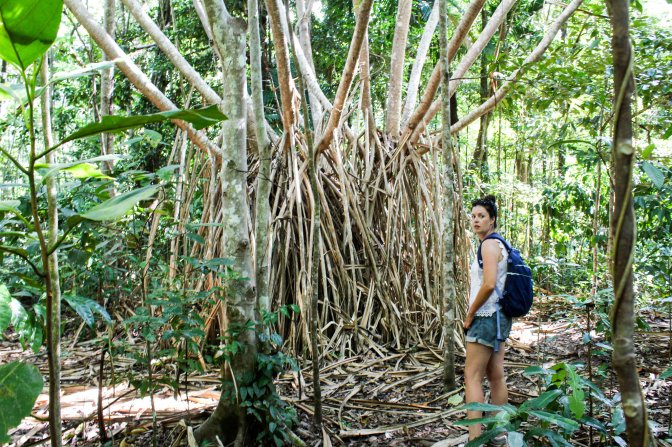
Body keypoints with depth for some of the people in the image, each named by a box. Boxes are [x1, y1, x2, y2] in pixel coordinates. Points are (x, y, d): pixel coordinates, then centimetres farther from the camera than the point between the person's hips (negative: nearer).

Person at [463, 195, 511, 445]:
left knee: (472, 376, -8)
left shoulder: (489, 244, -14)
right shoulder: (498, 244, 16)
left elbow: (489, 284, -25)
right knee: (496, 376, 12)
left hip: (487, 316, -10)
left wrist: (470, 314, -14)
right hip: (497, 316, 10)